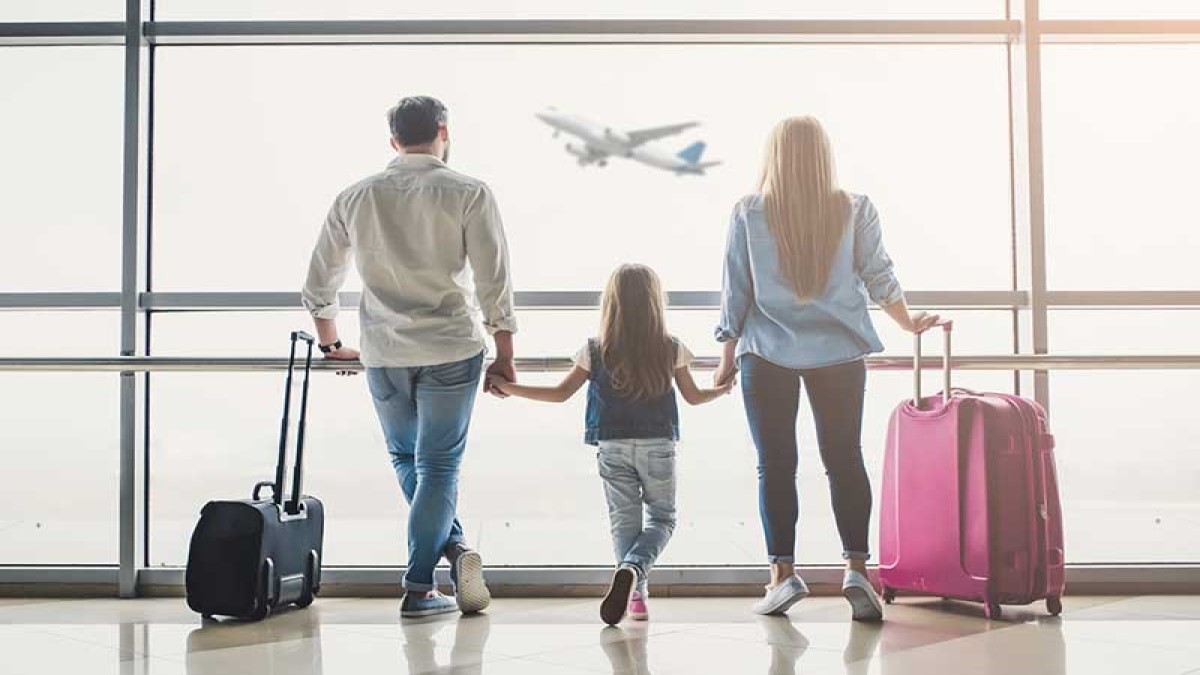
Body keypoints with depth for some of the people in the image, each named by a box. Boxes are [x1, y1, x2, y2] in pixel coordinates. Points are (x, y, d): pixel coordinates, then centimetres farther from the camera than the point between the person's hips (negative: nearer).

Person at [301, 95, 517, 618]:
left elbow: (318, 285, 12)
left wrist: (330, 345, 27)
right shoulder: (468, 194, -4)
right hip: (451, 350, -2)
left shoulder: (354, 198, 6)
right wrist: (505, 357, 1)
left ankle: (453, 546, 5)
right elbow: (494, 284, -7)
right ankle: (418, 589, 3)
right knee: (437, 465, 5)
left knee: (406, 458, 19)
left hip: (382, 354, 3)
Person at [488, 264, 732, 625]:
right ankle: (632, 569, -17)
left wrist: (509, 388, 12)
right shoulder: (671, 349, -2)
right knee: (662, 518, 10)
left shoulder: (595, 351, -4)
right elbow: (693, 396, 9)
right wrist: (725, 388, 31)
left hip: (613, 446, 0)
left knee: (623, 520, 9)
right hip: (658, 446, 0)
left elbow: (560, 393, 1)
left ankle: (636, 595, 0)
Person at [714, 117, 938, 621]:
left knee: (775, 464, 4)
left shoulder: (749, 214, -2)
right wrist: (910, 323, 23)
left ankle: (783, 572, 3)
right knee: (845, 458, 6)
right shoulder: (855, 210, 1)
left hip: (767, 353, -1)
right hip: (839, 352, 1)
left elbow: (735, 291, 0)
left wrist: (728, 356, 9)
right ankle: (855, 567, -1)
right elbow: (879, 277, 6)